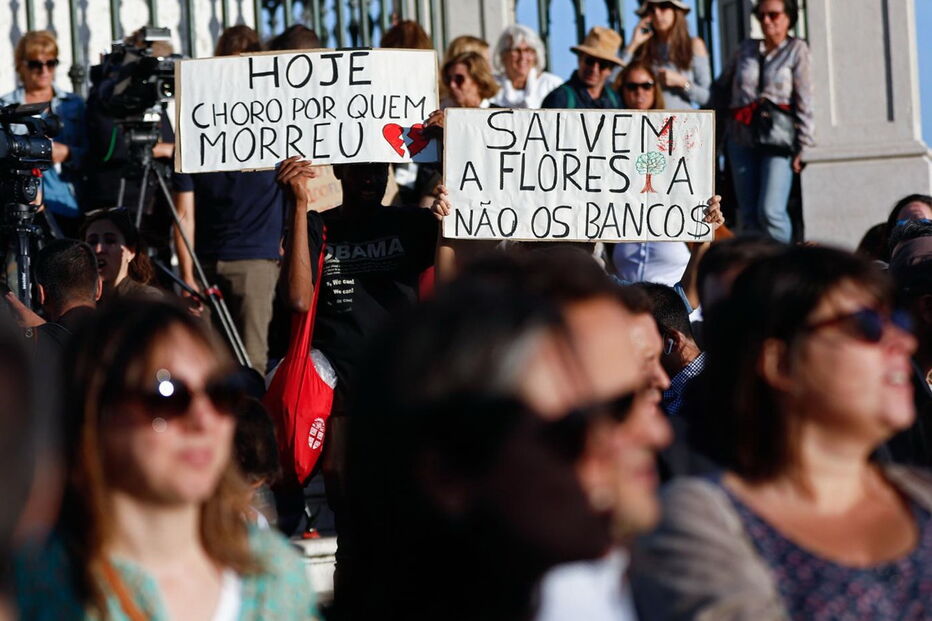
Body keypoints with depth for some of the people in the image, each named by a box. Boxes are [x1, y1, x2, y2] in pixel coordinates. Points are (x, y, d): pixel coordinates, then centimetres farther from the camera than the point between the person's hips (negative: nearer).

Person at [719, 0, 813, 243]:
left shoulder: (796, 49, 4)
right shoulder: (746, 49, 15)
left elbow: (804, 100, -3)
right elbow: (722, 87, 18)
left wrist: (802, 147, -10)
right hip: (742, 138, 4)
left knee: (770, 211, -17)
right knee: (748, 215, 2)